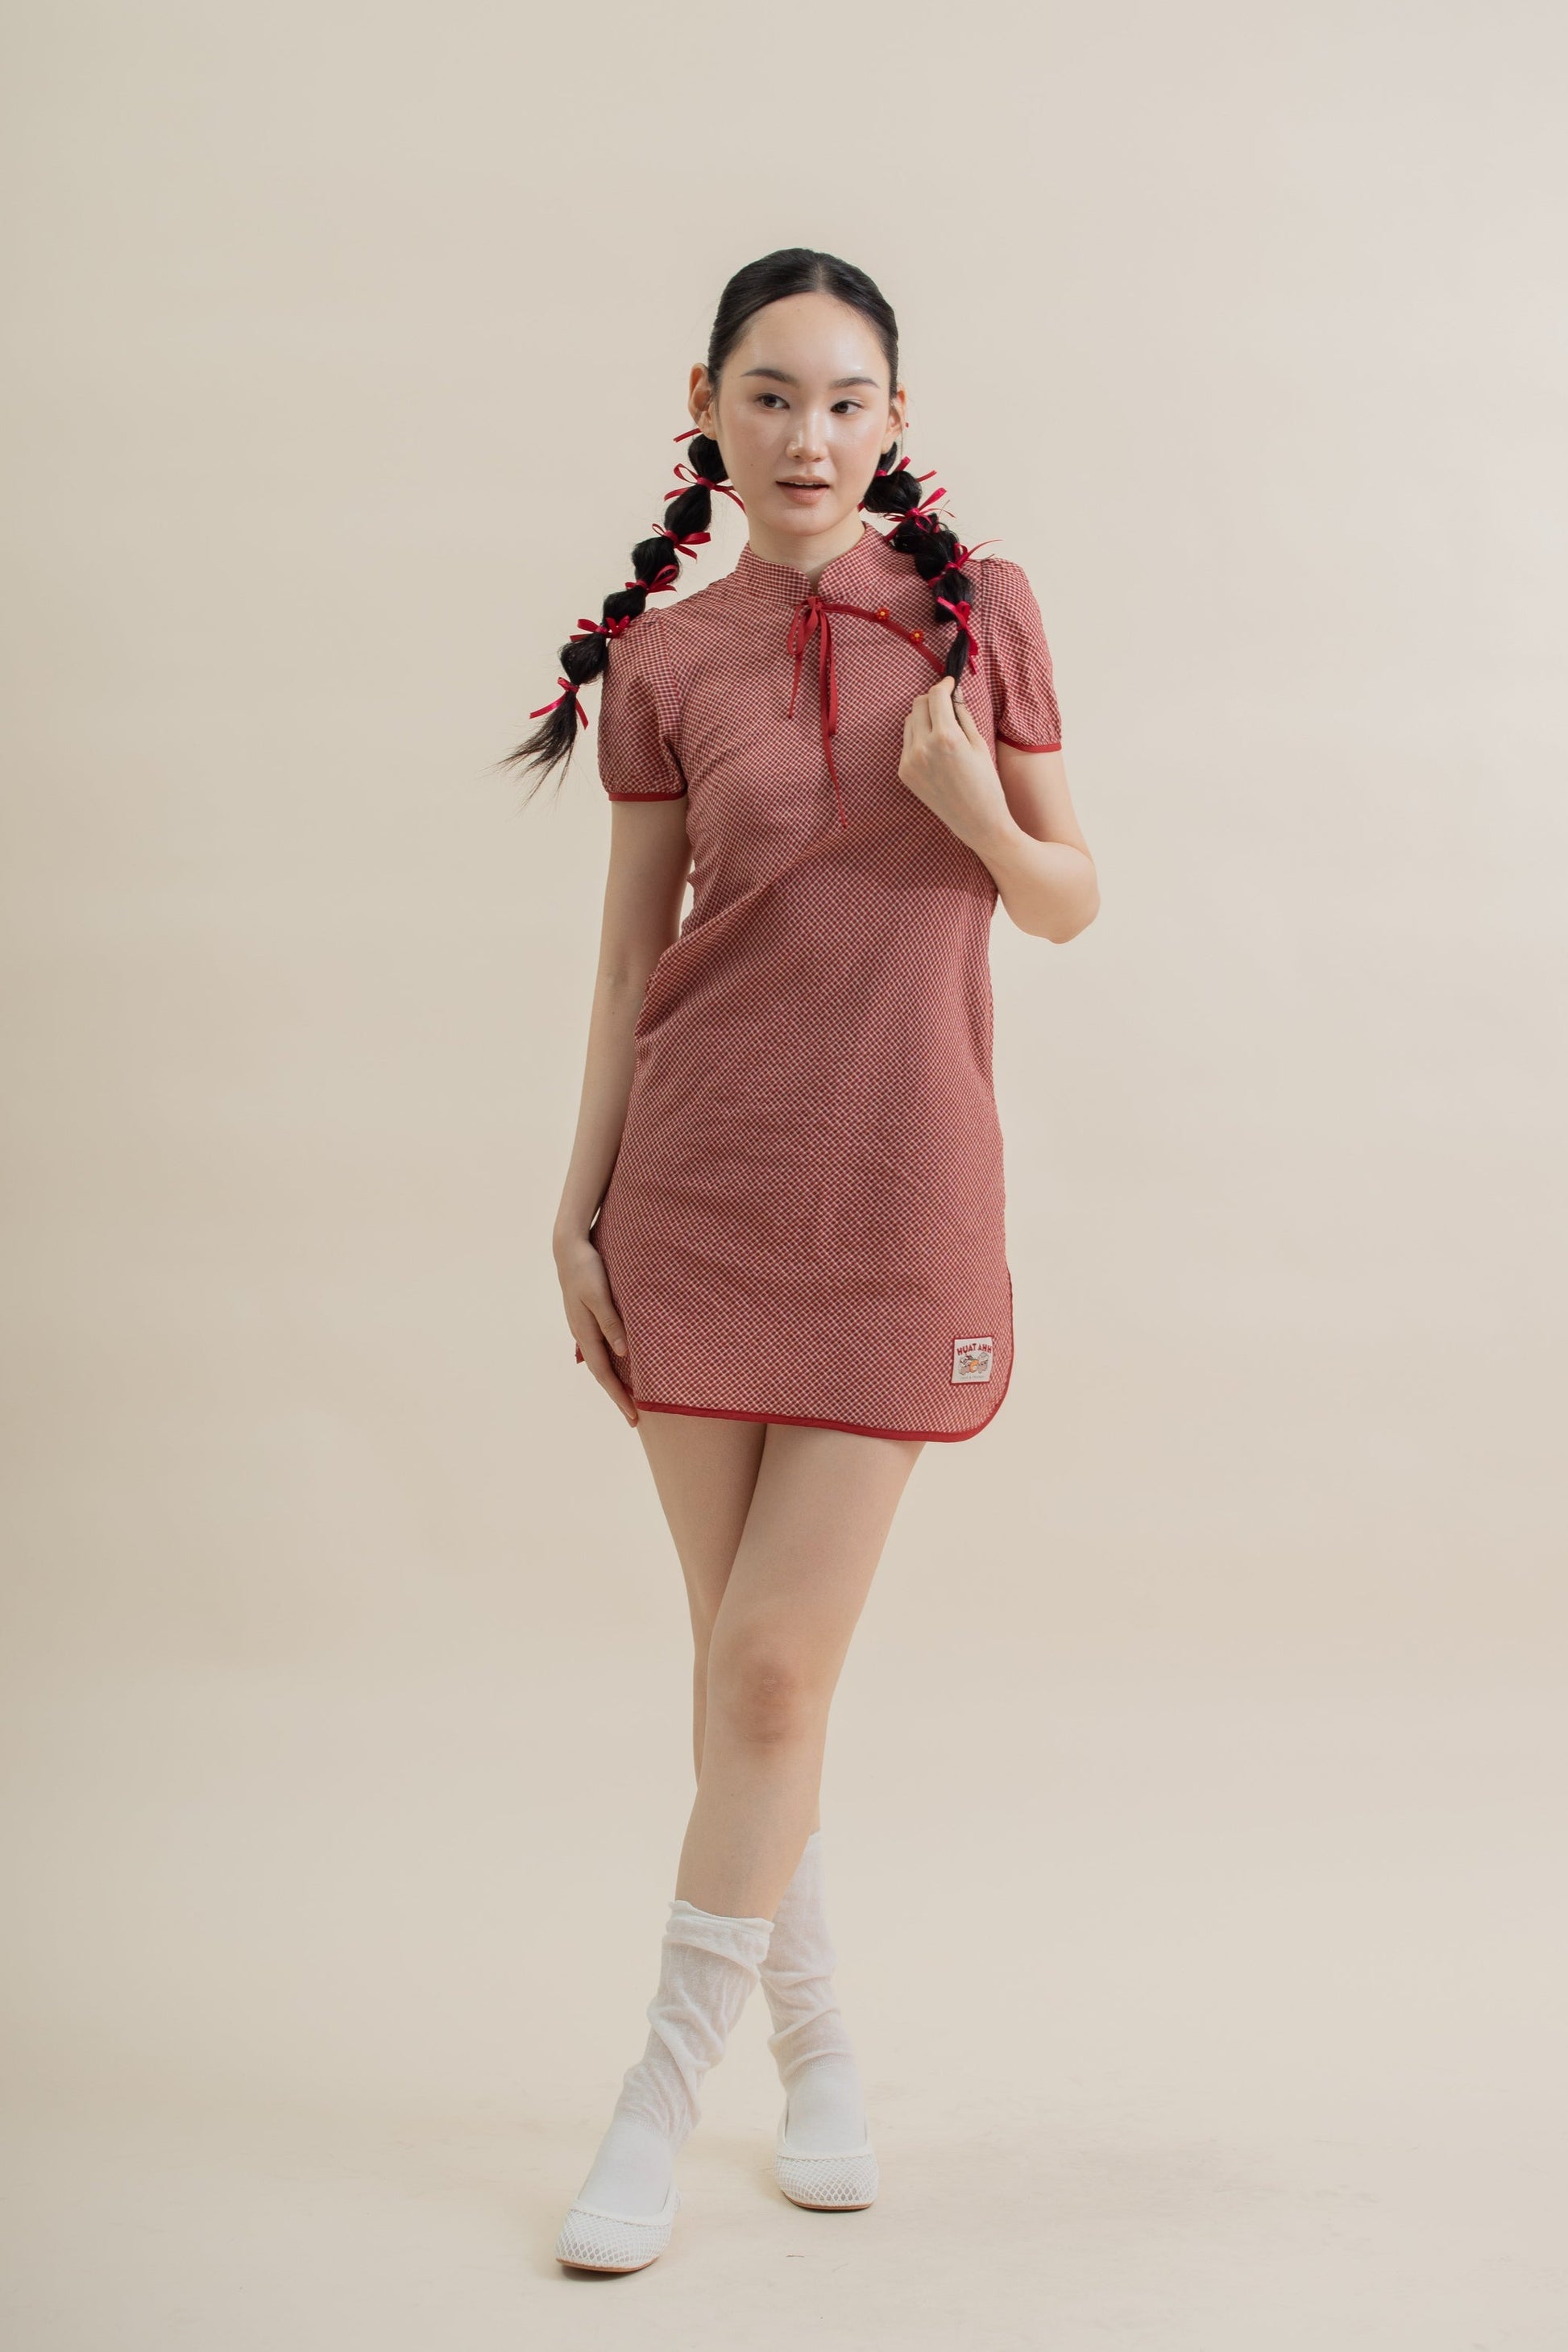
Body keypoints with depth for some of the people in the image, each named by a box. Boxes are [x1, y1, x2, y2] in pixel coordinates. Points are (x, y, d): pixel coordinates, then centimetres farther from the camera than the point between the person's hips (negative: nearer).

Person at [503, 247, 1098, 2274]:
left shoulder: (980, 613, 3)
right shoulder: (664, 660, 4)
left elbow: (1071, 902, 8)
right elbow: (631, 946, 6)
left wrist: (976, 814, -13)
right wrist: (577, 1206, 3)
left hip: (898, 1202, -1)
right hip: (700, 1188, 1)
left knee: (775, 1662, -4)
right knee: (744, 1661, 8)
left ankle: (661, 2100, 12)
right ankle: (816, 2052, 28)